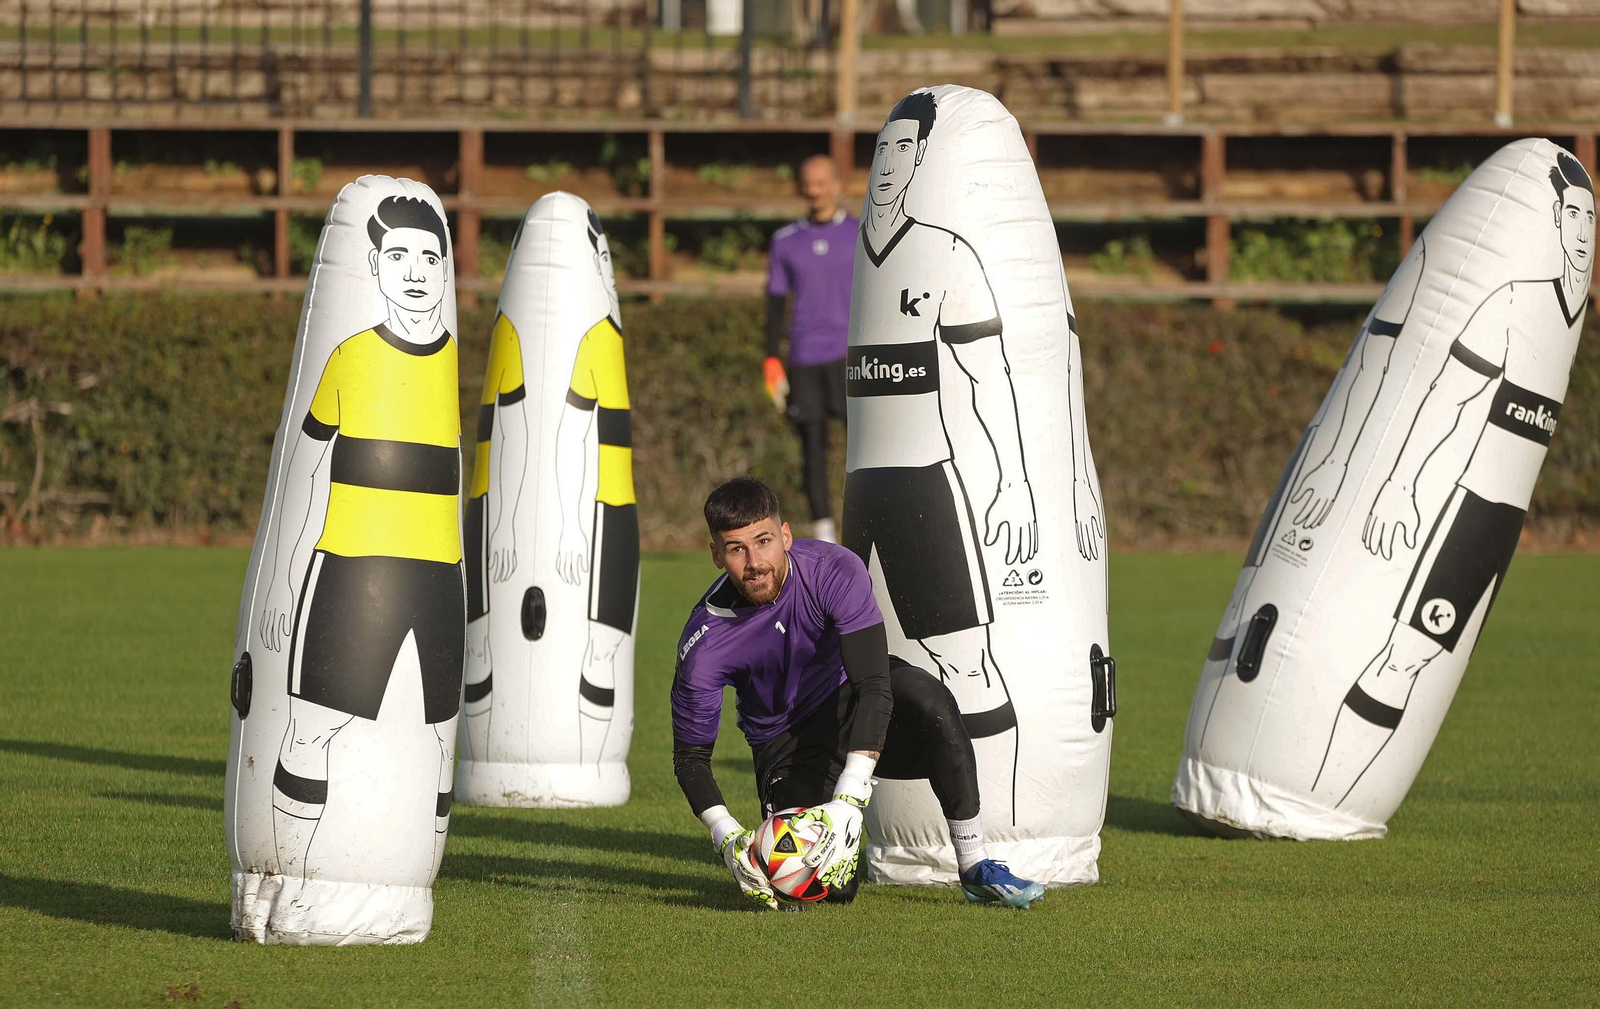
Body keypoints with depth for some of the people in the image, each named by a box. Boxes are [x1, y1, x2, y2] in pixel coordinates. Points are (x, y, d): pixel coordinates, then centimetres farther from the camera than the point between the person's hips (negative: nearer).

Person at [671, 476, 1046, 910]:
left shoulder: (834, 571, -27)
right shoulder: (703, 645, -24)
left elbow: (873, 688, -33)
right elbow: (690, 755, -14)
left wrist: (848, 801, -45)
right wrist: (728, 838, -33)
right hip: (785, 740, 0)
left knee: (928, 699, -36)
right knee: (832, 886, -20)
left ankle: (975, 866, -26)